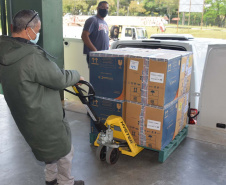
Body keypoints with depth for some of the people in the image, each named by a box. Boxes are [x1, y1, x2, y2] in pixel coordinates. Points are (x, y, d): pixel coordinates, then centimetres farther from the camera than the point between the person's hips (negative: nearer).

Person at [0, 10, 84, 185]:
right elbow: (59, 79, -23)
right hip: (43, 116, -9)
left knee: (50, 146, 30)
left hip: (23, 114, 9)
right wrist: (76, 75, -3)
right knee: (64, 149, 15)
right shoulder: (32, 56, -31)